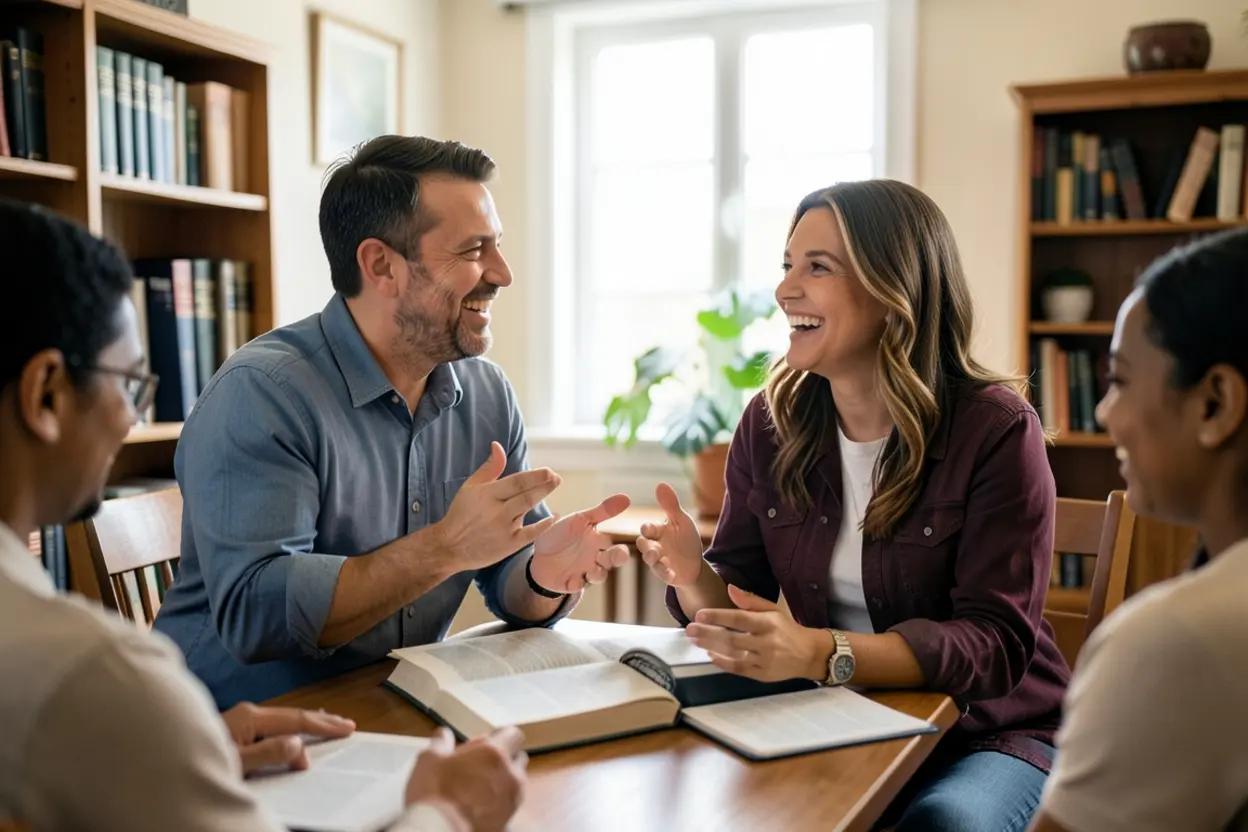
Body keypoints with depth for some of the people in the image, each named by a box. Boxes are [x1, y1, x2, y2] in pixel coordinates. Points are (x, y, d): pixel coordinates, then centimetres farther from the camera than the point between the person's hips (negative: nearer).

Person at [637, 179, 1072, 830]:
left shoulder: (995, 429, -15)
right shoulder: (771, 423, -1)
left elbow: (995, 643, -20)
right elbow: (737, 600, 5)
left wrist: (822, 654, -36)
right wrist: (694, 578, -21)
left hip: (988, 733, -3)